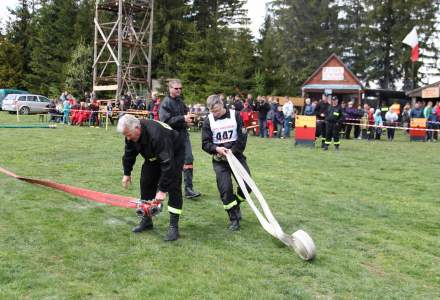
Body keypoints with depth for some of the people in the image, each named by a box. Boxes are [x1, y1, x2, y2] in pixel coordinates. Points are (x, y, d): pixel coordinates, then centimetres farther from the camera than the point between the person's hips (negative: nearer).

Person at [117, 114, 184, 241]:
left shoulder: (156, 134, -42)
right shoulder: (131, 134, -18)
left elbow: (167, 163, -42)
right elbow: (129, 153, 3)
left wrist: (162, 190, -40)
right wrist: (127, 173, 7)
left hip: (174, 155, -7)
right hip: (153, 157, 7)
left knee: (173, 187, -16)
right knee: (146, 183, 3)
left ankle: (174, 227, -13)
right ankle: (146, 220, 15)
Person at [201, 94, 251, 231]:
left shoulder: (235, 115, -4)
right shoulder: (208, 120, -2)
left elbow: (242, 137, -6)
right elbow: (205, 143, -3)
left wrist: (232, 151, -16)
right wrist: (216, 149, -21)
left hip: (236, 155, 0)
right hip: (219, 159, 0)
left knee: (247, 183, -7)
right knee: (225, 188, -8)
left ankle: (236, 204, 24)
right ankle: (234, 219, 7)